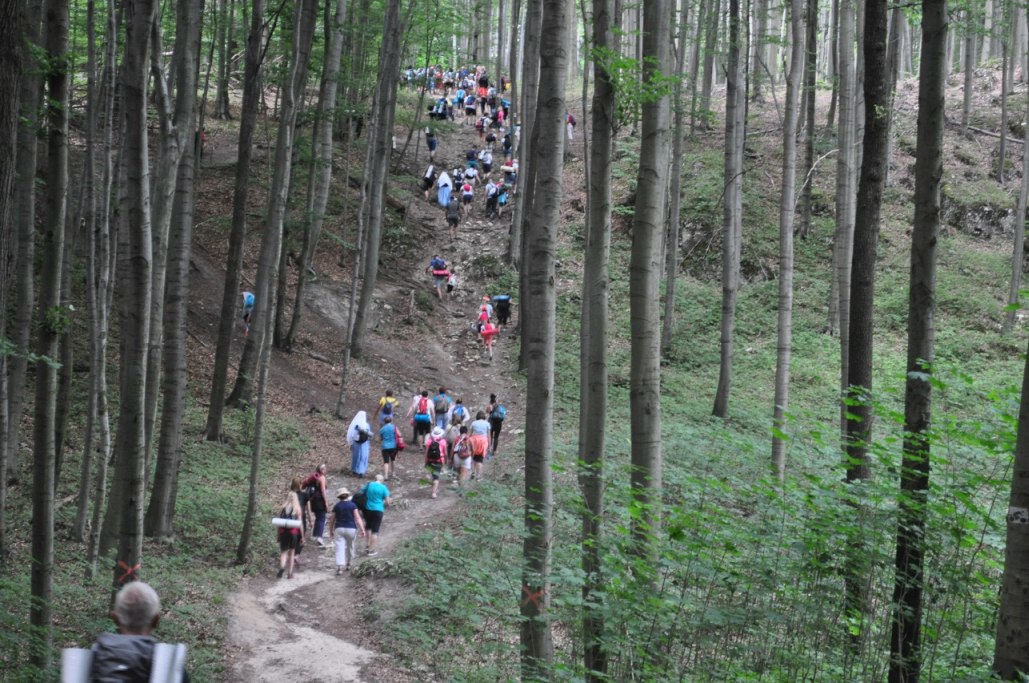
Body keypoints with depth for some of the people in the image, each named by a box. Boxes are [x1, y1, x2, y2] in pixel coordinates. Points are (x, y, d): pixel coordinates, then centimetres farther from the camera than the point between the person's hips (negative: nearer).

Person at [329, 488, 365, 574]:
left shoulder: (336, 506, 2)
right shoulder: (352, 505, -2)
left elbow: (333, 519, 6)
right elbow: (357, 518, -8)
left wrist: (331, 530, 18)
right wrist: (362, 529, -9)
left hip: (339, 529, 0)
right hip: (351, 528, 0)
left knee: (340, 548, -6)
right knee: (350, 547, 19)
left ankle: (339, 567, -18)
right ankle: (348, 564, 31)